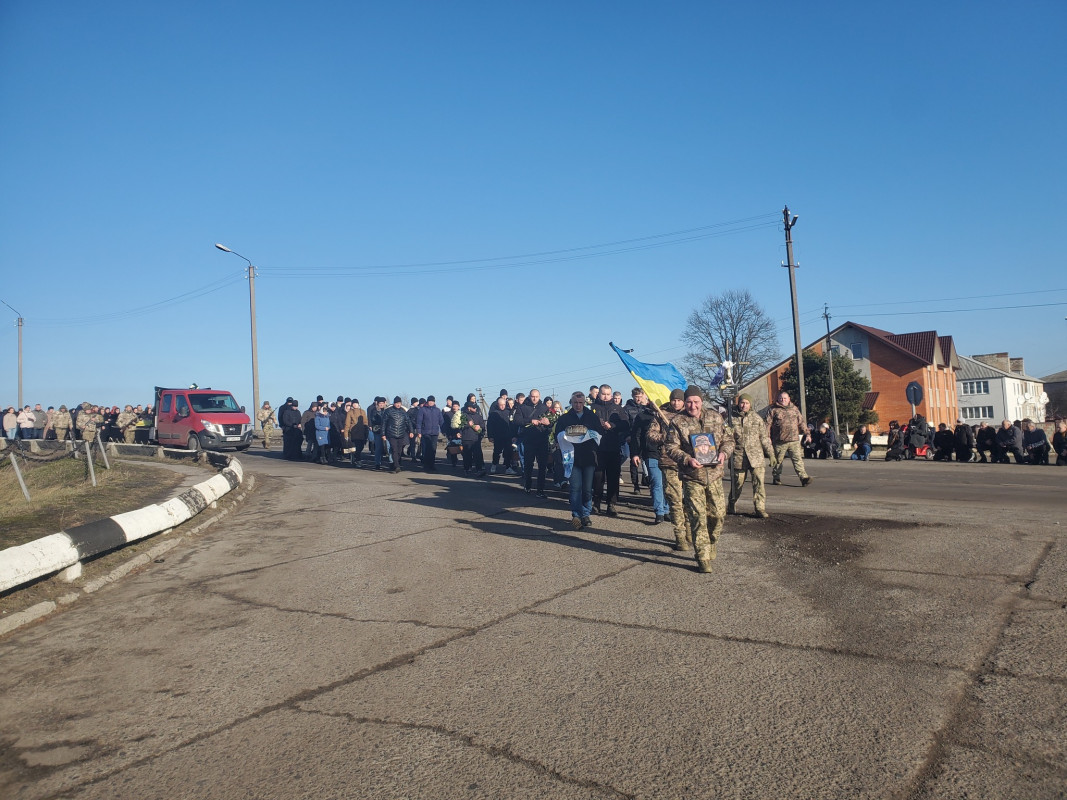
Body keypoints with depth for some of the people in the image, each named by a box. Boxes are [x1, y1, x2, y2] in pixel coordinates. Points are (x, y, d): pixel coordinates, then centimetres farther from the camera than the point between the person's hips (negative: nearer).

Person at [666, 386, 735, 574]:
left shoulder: (715, 417, 8)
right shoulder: (677, 422, -2)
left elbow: (728, 439, 13)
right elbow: (672, 447, -5)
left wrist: (724, 453, -8)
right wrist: (687, 459, -21)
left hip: (714, 475, 3)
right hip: (691, 477, -3)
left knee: (719, 514, 6)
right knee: (698, 517, -5)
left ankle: (710, 549, 31)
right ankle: (703, 558, 4)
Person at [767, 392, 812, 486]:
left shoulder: (794, 409, 16)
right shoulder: (773, 410, 5)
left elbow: (801, 423, 22)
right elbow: (768, 424, 0)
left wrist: (806, 434, 16)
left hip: (794, 440, 2)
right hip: (779, 441, -2)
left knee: (798, 459, -8)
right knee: (778, 461, 7)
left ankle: (803, 477, -13)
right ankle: (776, 478, 21)